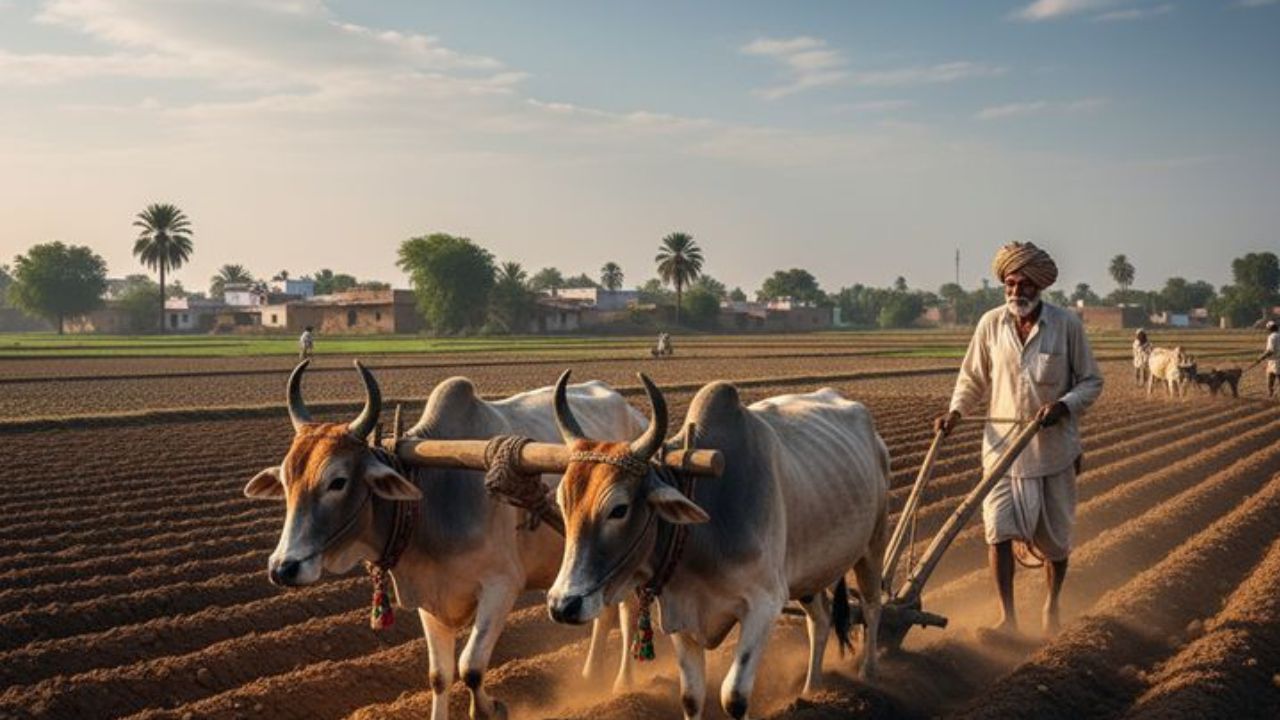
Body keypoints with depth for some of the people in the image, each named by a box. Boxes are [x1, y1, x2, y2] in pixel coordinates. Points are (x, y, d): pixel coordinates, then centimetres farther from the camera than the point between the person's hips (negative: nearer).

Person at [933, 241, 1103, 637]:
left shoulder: (1067, 325, -7)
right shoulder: (991, 324, -2)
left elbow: (1091, 381, -1)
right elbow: (972, 379, 10)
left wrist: (1064, 405, -19)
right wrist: (956, 411, -7)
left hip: (1053, 449, -1)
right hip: (1003, 446, 1)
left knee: (1054, 536, 11)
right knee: (999, 530, -11)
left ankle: (1052, 607, 33)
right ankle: (1007, 617, -4)